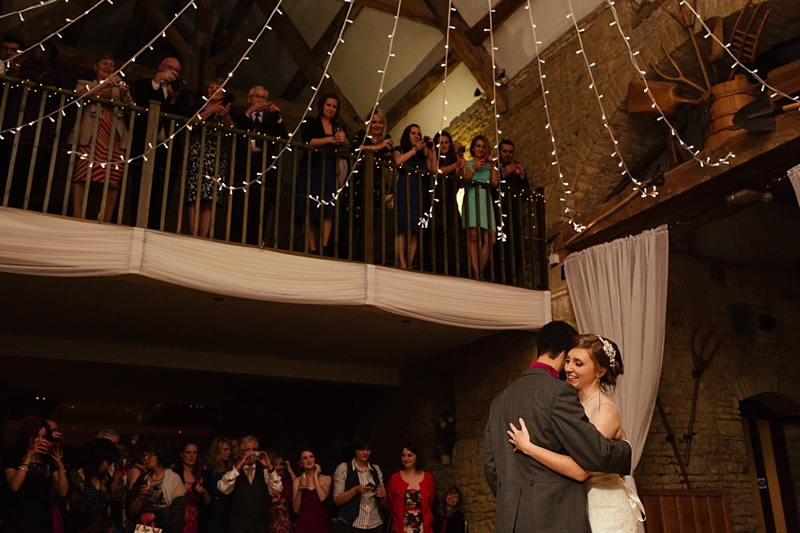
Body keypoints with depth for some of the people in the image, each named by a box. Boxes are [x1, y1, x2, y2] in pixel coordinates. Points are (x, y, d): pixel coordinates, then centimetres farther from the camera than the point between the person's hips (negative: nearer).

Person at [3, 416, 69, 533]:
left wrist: (60, 464, -15)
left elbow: (62, 492, -4)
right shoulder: (14, 462, 2)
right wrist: (29, 456, -19)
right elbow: (14, 486, -19)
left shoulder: (50, 463, 8)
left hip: (43, 520, 3)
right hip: (18, 520, -3)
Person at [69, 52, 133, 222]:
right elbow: (81, 96, -2)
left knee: (113, 180, -9)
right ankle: (77, 217, -19)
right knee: (82, 175, -15)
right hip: (90, 136, -2)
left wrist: (125, 95, -12)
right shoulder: (85, 84, 22)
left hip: (114, 138, 2)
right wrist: (103, 85, -12)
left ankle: (106, 221, -8)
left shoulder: (119, 88, 26)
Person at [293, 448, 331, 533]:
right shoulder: (297, 480, 1)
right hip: (303, 524, 0)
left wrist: (315, 476, -10)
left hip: (320, 523, 0)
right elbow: (296, 510, -2)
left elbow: (322, 498, -19)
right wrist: (299, 490, -16)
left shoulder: (326, 479, 0)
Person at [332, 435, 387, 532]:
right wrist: (355, 490, -22)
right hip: (352, 524, -3)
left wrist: (382, 495, -10)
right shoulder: (343, 468, -3)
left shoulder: (376, 469, 8)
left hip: (375, 525, 3)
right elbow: (337, 501, -8)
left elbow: (383, 504, 12)